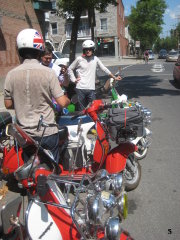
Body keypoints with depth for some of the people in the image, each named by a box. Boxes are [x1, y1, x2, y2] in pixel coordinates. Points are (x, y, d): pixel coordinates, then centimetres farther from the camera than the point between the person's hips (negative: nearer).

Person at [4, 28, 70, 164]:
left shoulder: (11, 74, -8)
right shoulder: (48, 73, -15)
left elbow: (8, 104, 1)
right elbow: (62, 102, -16)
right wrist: (68, 100, 7)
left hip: (24, 133, 3)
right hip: (47, 132, -2)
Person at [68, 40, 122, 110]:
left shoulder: (95, 59, 7)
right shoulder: (79, 59, 3)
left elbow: (104, 69, 10)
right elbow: (70, 69, 13)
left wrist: (114, 77, 7)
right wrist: (74, 79, 4)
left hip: (91, 89, 2)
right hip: (80, 88, -1)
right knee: (82, 109, 4)